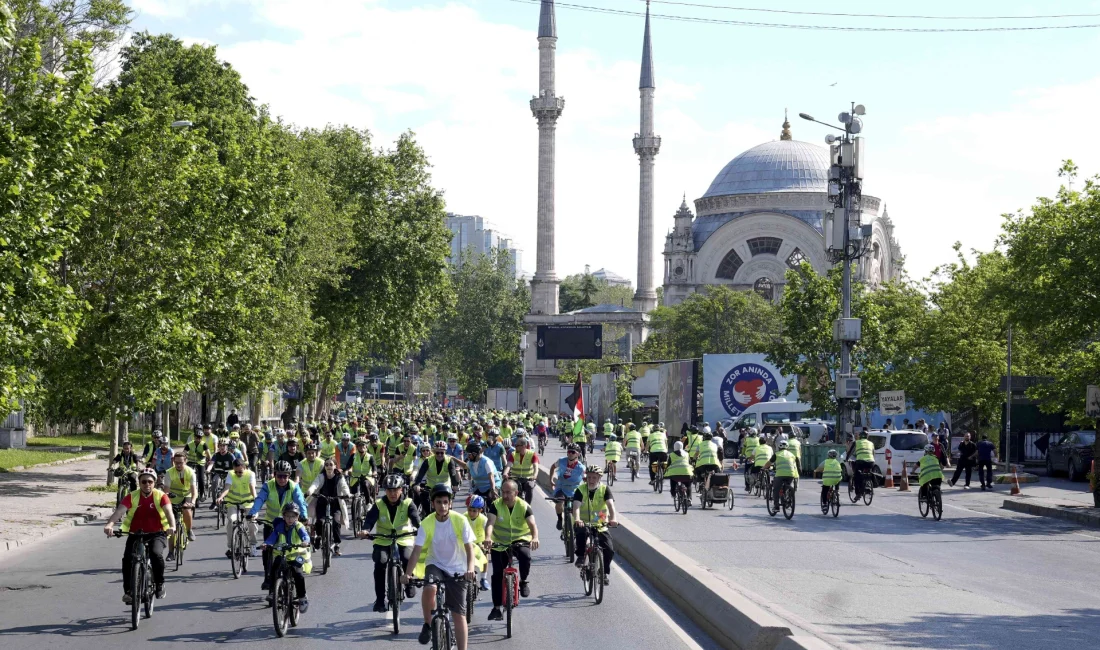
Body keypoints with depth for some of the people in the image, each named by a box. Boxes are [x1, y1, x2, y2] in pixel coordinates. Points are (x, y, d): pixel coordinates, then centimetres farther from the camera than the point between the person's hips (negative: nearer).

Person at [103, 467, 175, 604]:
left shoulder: (160, 496, -7)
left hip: (156, 534, -2)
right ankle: (128, 590, -7)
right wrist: (109, 524, -41)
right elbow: (119, 511, -21)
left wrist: (172, 526, -45)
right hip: (135, 534, 2)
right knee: (127, 558, -21)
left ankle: (159, 585, -8)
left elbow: (169, 511, -23)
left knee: (156, 554, -30)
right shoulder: (132, 497, -6)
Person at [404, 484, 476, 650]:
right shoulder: (427, 524, -12)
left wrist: (470, 568, -32)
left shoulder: (460, 521, -13)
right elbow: (417, 551, -16)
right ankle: (428, 625, -11)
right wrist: (408, 573, -30)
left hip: (457, 570, 0)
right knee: (429, 589, -34)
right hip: (435, 565, 0)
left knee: (459, 614, -2)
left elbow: (469, 548, -13)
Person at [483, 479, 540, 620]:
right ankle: (496, 608, 5)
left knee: (525, 556, -34)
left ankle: (523, 582, -5)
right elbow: (490, 523, -25)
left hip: (520, 540, -1)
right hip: (499, 544, 1)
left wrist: (535, 538, -47)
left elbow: (532, 524, -25)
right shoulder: (496, 505, -11)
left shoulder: (524, 506, -13)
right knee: (497, 575, -5)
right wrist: (488, 538, -46)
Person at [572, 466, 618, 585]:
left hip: (600, 525, 1)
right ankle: (580, 557, -14)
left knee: (609, 550, -14)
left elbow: (610, 505, -20)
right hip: (584, 524, -1)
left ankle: (605, 572, 9)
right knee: (581, 533, -37)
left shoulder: (604, 490, -5)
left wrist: (613, 519, -40)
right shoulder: (581, 490, -7)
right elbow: (576, 506, -22)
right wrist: (577, 519, -43)